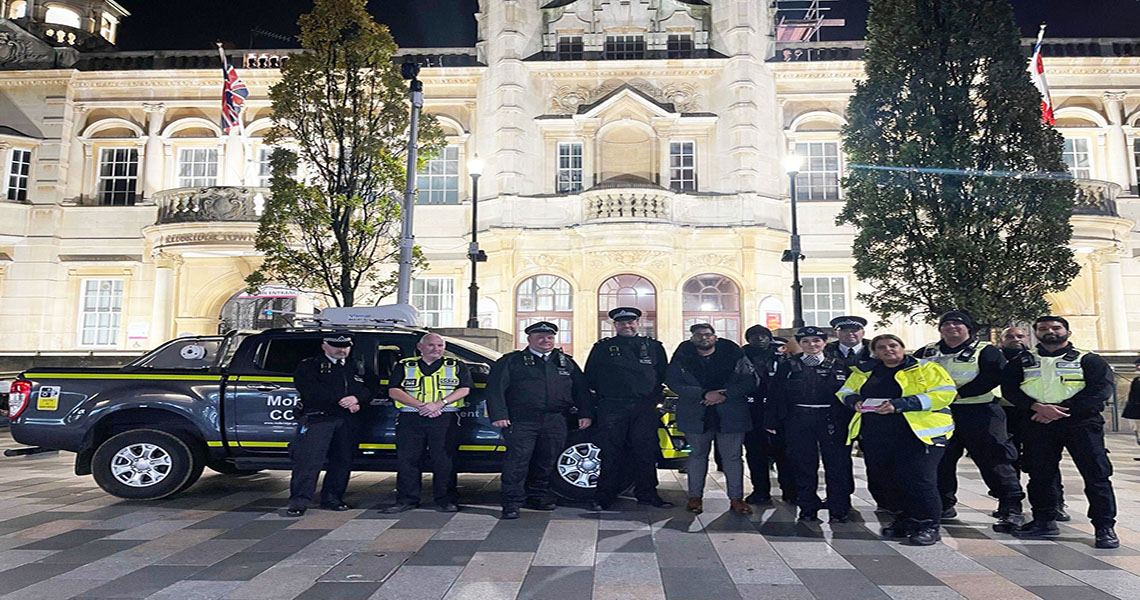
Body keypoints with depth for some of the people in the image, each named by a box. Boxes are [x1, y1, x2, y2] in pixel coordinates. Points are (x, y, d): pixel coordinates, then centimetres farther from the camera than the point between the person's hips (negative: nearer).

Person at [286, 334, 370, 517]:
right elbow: (312, 391, -9)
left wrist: (355, 398, -11)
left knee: (342, 460, 5)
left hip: (347, 421, 5)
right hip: (317, 418, -5)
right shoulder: (309, 366, 7)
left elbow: (367, 391, 13)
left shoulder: (354, 369, 23)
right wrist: (343, 401, -12)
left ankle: (332, 498, 16)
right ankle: (299, 501, -7)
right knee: (309, 459, -12)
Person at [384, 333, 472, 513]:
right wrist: (420, 405, -10)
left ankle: (445, 500, 7)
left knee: (444, 461, -3)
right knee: (407, 459, 1)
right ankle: (407, 499, 12)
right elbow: (394, 391, 3)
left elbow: (464, 389, 1)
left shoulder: (456, 367, 12)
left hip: (445, 419, -1)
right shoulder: (404, 366, 13)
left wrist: (439, 404, -13)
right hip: (410, 418, 1)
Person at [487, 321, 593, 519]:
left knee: (547, 461, 8)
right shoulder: (511, 361, 7)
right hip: (522, 421, -4)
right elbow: (495, 388, -1)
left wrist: (586, 414, 7)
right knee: (518, 459, -10)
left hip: (555, 421, 4)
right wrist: (499, 415, -11)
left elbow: (581, 389, 18)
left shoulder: (567, 362, 18)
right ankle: (511, 502, -2)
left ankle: (537, 496, 23)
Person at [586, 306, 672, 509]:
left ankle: (647, 494, 16)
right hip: (611, 408, -1)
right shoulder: (603, 347, 9)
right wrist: (604, 394, 3)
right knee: (610, 453, 0)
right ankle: (605, 496, 10)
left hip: (645, 408, 2)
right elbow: (590, 377, 10)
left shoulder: (653, 347, 14)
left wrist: (653, 397, 5)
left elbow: (663, 375, 15)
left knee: (646, 452, 4)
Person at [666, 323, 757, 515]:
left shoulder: (734, 355, 1)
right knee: (697, 455, 9)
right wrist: (704, 394, -18)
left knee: (733, 456, 4)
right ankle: (695, 497, 21)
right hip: (696, 416, 0)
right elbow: (673, 382, -9)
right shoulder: (681, 359, 2)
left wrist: (725, 394, -16)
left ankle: (736, 498, 15)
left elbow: (750, 381, -2)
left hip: (731, 414, 0)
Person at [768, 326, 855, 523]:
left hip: (832, 420, 0)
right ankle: (807, 509, 15)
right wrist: (773, 422, -2)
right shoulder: (788, 365, 6)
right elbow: (777, 394, 4)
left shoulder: (837, 365, 8)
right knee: (803, 464, 4)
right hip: (799, 420, 0)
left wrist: (849, 421, -3)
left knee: (837, 464, 1)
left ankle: (838, 510, 12)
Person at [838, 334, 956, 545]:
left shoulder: (926, 369, 3)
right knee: (886, 480, 9)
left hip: (920, 433, -5)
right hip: (876, 436, 5)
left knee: (918, 479, -10)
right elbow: (845, 391, 22)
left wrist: (899, 405, -19)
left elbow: (944, 393, -10)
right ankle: (906, 519, 28)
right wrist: (855, 401, -6)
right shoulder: (864, 372, 16)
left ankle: (928, 526, 9)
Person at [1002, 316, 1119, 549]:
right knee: (1040, 475, 6)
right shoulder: (1023, 362, 14)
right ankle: (1044, 521, 18)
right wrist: (1038, 407, -15)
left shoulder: (1088, 360, 6)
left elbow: (1101, 389, -7)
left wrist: (1062, 409, -16)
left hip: (1081, 422, -2)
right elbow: (1009, 389, 3)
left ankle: (1105, 528, 4)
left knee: (1096, 475, -5)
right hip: (1038, 423, 3)